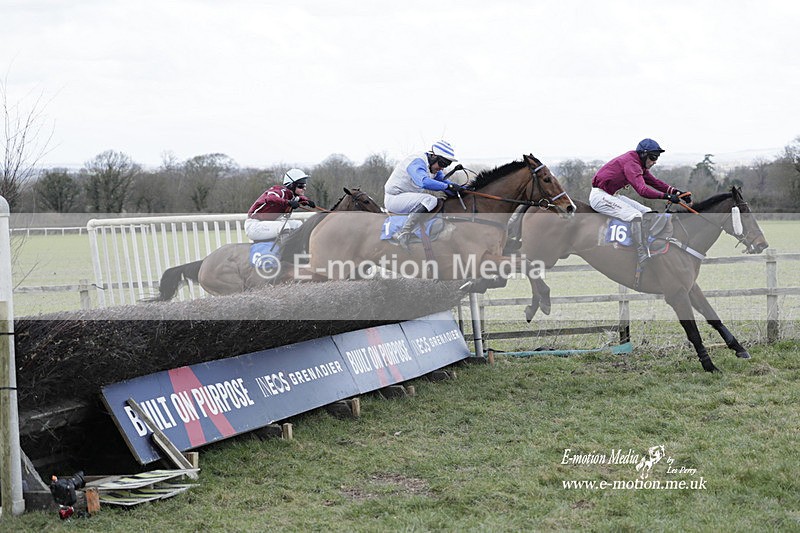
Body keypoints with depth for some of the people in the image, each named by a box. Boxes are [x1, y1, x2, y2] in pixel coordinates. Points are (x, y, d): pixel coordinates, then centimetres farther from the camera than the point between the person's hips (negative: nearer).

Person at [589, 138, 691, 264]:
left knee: (647, 213, 6)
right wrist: (667, 196, -37)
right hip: (599, 196, -11)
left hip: (612, 195, 11)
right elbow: (642, 190, -34)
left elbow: (654, 182, 8)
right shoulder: (631, 164, -22)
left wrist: (676, 192, -4)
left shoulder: (638, 164, 10)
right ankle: (644, 261, -24)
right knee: (636, 216, -26)